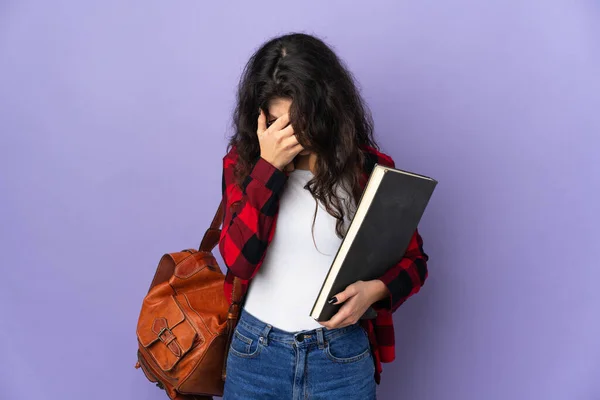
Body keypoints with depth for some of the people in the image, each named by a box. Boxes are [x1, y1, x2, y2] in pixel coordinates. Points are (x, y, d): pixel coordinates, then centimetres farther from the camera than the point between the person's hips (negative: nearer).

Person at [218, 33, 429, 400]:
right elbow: (239, 259, -15)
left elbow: (414, 259, 2)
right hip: (255, 352, 1)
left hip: (343, 356, 0)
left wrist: (376, 289, -18)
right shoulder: (243, 160, -3)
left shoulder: (369, 167, -7)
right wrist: (268, 166, -20)